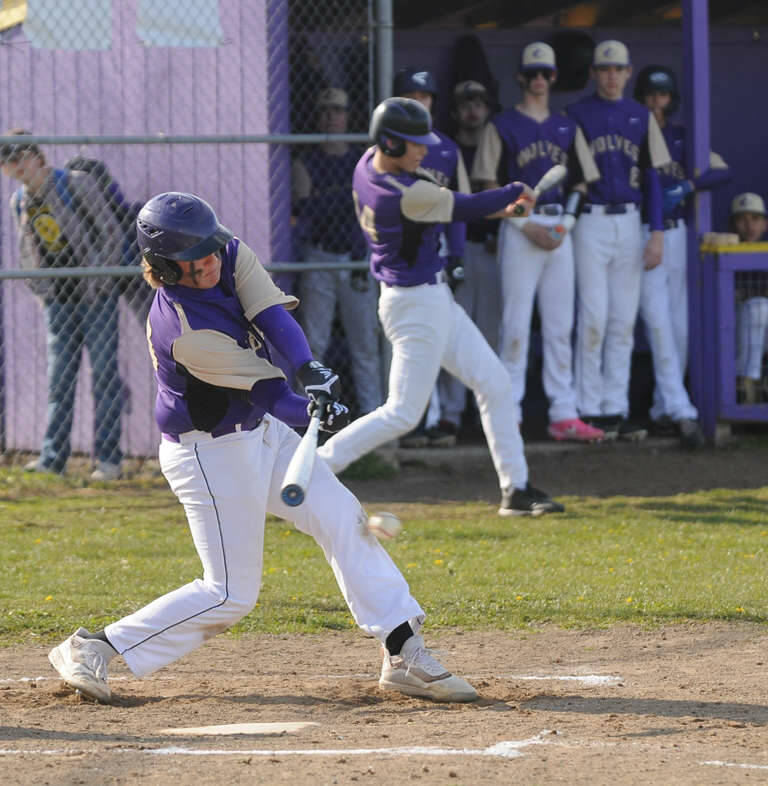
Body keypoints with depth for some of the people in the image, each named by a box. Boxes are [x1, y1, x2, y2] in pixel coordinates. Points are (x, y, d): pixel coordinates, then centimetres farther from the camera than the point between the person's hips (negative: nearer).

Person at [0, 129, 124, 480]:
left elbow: (111, 231, -6)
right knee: (59, 378, 1)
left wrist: (103, 283, -9)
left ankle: (108, 459, -2)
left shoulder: (77, 184, -8)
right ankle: (53, 457, -1)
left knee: (104, 375, -4)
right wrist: (40, 289, 5)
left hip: (96, 296, -5)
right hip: (58, 301, 5)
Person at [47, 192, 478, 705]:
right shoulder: (184, 330, -29)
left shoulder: (231, 254, -8)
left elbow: (274, 316, -20)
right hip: (213, 455, -9)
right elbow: (269, 393, -28)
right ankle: (93, 649, 3)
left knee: (343, 519, 1)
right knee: (231, 594, -4)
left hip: (262, 432, 9)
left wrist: (312, 371, -36)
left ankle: (404, 656, 3)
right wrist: (315, 411, -44)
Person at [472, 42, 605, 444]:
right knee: (516, 323, -5)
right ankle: (508, 413, -2)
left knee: (561, 325, 4)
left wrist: (566, 224, -1)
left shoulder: (566, 127, 14)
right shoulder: (502, 126, 0)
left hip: (559, 229, 5)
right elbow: (491, 187, -4)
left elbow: (580, 183, 16)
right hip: (519, 226, -5)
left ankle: (564, 414, 5)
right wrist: (528, 227, -12)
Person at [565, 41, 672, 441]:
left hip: (629, 223, 4)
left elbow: (652, 176, 10)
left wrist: (656, 233, 3)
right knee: (593, 316, -7)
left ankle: (616, 409, 8)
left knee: (624, 321, 4)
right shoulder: (575, 115, 1)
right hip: (590, 223, -4)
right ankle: (589, 411, -3)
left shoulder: (641, 116, 12)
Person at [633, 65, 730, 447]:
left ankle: (663, 411, 14)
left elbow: (723, 171, -3)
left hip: (678, 234, 3)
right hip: (642, 234, -3)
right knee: (659, 325, -11)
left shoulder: (682, 137, 10)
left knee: (680, 328, 4)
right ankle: (681, 412, -18)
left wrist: (686, 187, -17)